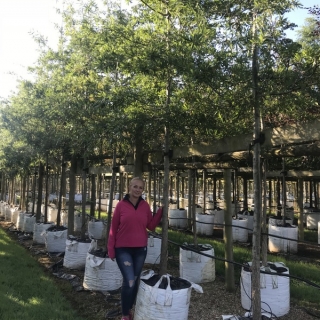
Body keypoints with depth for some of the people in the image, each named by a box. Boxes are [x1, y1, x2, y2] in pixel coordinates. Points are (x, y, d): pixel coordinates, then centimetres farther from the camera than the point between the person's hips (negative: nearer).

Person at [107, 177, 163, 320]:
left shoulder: (145, 206, 0)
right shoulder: (121, 205, -8)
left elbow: (151, 226, 3)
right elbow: (113, 228, -3)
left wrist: (160, 211, -6)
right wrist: (111, 249, -3)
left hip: (140, 249, 4)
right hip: (123, 249, -3)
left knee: (135, 281, 15)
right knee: (129, 281, -10)